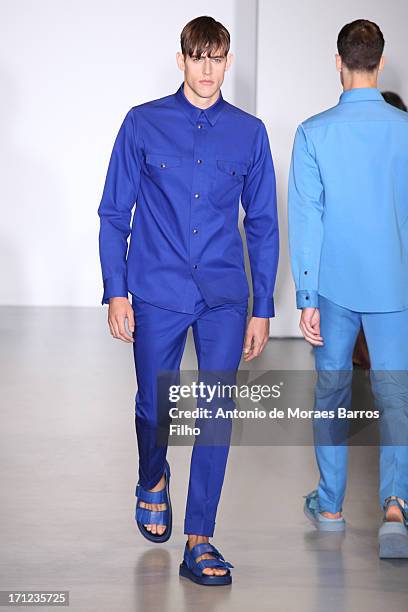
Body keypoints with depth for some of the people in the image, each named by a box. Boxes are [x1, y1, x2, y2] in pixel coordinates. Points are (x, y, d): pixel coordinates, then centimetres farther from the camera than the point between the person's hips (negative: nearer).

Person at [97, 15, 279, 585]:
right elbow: (114, 213, 4)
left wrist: (262, 308, 6)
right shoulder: (143, 124, 1)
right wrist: (115, 291, -3)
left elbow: (262, 224, 9)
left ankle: (199, 543, 6)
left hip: (224, 299, 1)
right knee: (154, 408, 9)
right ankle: (153, 483, 42)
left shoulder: (250, 132, 5)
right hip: (158, 294, -1)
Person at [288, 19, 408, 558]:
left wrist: (307, 297, -4)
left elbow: (305, 218, -8)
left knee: (331, 390, 15)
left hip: (334, 286, 0)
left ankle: (330, 504, 23)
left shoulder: (315, 133, -7)